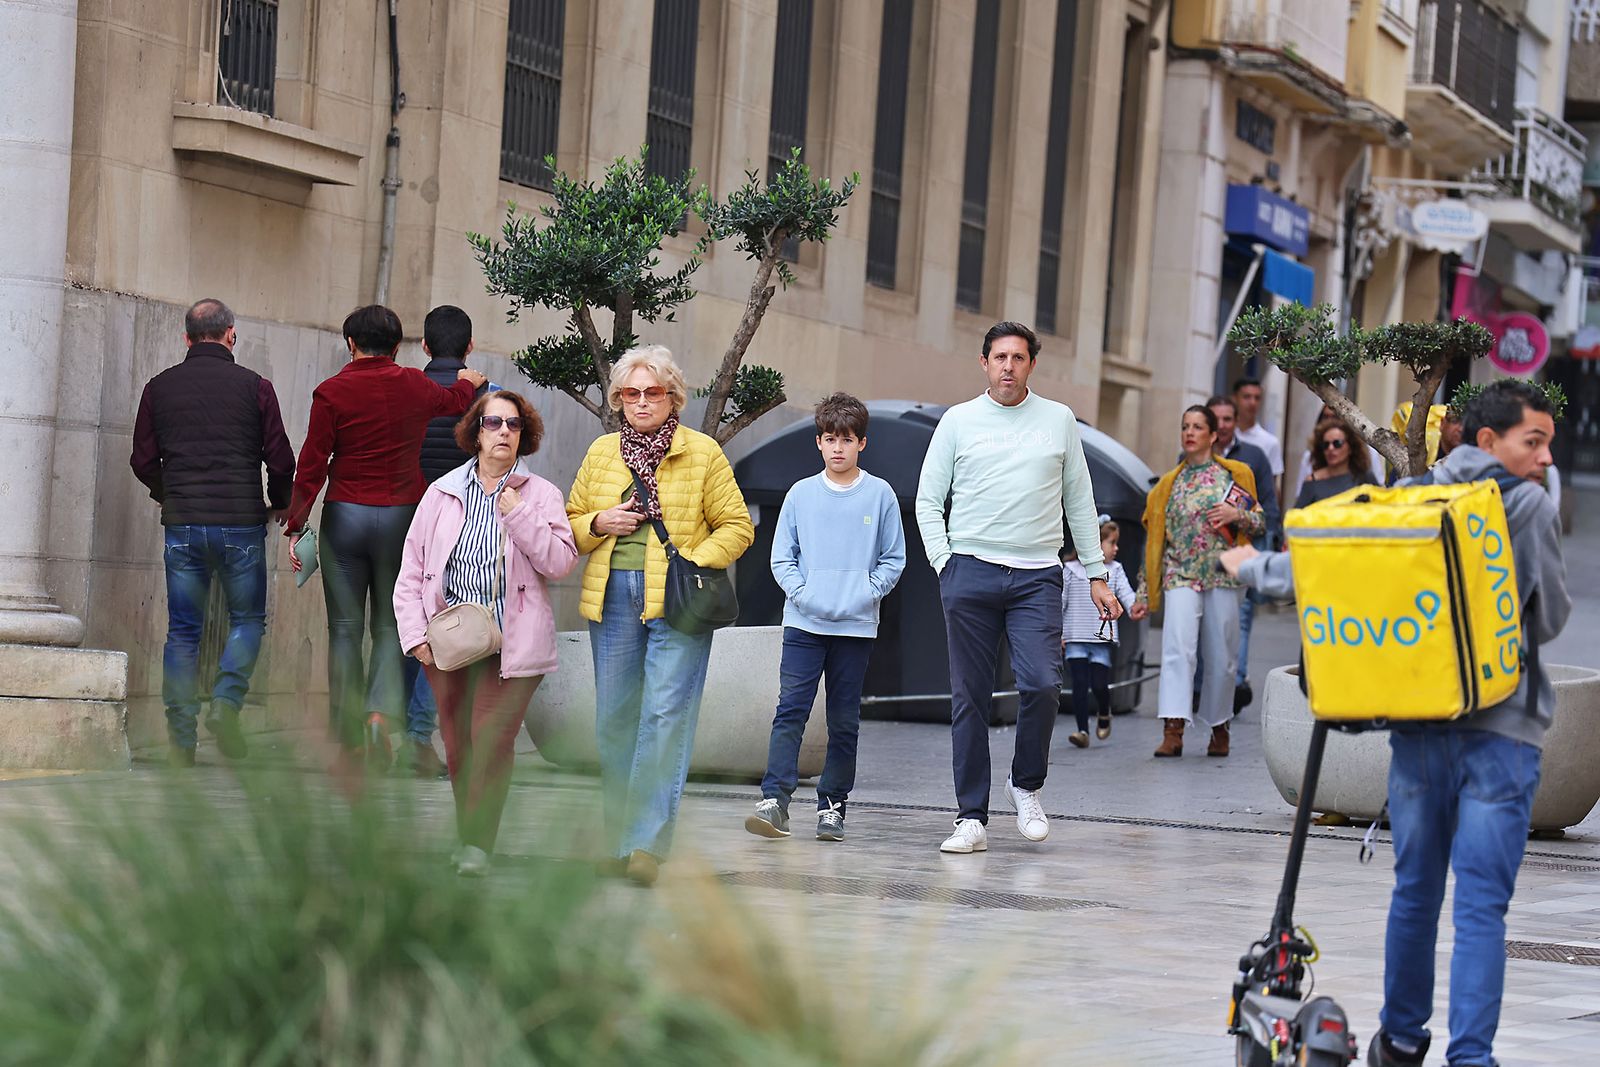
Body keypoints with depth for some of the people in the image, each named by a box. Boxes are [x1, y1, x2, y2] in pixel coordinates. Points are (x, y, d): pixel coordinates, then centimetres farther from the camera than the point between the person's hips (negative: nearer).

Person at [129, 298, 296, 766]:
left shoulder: (160, 388, 5)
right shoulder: (254, 387, -2)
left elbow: (143, 460, 8)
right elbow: (280, 460, -1)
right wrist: (280, 504, 18)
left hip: (182, 523, 2)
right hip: (241, 521, -2)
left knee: (183, 631, 7)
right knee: (248, 619, 12)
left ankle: (180, 738, 3)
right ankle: (226, 701, -10)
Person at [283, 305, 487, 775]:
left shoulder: (332, 392, -5)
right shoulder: (414, 385, 3)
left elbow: (312, 465, -7)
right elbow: (454, 400, 26)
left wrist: (295, 525, -1)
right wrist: (468, 383, 49)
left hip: (344, 516, -1)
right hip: (402, 515, 2)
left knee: (345, 627, 5)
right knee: (390, 625, 9)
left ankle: (348, 743, 6)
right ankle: (380, 714, -15)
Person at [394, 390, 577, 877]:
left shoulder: (540, 495, 5)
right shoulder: (442, 493, 10)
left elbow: (561, 562, -6)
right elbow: (411, 569, 11)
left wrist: (519, 517, -15)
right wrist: (415, 632, 1)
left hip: (511, 642, -3)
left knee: (492, 741, -13)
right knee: (457, 745, 7)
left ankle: (478, 845, -13)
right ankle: (467, 839, 18)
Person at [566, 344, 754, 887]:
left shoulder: (703, 452, 3)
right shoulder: (601, 453, 14)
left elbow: (736, 526, 4)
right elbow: (570, 523, 21)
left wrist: (696, 562, -11)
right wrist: (599, 524, -1)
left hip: (678, 600, -4)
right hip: (612, 598, 4)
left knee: (666, 715, -13)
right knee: (614, 720, 5)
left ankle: (649, 842, -15)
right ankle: (618, 843, 13)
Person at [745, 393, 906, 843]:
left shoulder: (880, 495, 4)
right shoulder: (801, 494, 6)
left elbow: (894, 559, 6)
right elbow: (782, 557, 9)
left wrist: (867, 594, -8)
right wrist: (800, 593, -7)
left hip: (856, 626, 0)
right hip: (804, 623, 0)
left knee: (844, 721, 5)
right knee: (790, 710, -11)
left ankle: (833, 804, 13)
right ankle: (775, 799, -18)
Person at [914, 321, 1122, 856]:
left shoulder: (1059, 420, 11)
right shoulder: (959, 421, 8)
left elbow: (1080, 503, 15)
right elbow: (927, 499, 9)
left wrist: (1097, 575, 11)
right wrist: (944, 563, -3)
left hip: (1037, 576, 0)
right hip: (971, 571, 0)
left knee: (1042, 684, -15)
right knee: (970, 698, 0)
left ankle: (1026, 785, 10)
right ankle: (972, 818, 4)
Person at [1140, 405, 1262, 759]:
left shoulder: (1232, 475, 8)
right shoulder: (1170, 484, 13)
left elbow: (1260, 524, 11)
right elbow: (1155, 537, 14)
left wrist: (1237, 514, -12)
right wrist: (1144, 592, 11)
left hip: (1223, 574, 0)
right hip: (1180, 575, 0)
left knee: (1221, 655, 3)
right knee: (1177, 646, -16)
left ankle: (1219, 726, 20)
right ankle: (1173, 730, -25)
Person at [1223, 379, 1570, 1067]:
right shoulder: (1530, 508, -4)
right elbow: (1550, 619, 2)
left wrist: (1250, 566, 26)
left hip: (1417, 725, 4)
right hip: (1499, 730, -4)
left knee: (1414, 891, 18)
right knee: (1482, 905, -5)